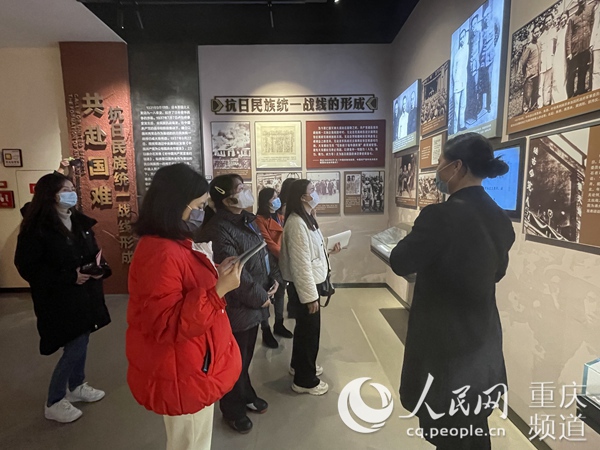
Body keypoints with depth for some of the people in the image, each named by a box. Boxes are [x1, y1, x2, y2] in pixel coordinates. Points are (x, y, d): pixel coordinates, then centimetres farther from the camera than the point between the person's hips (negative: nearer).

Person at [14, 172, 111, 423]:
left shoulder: (79, 221, 6)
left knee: (81, 342, 18)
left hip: (85, 294, 7)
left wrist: (98, 267, -7)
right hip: (60, 299, -7)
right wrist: (69, 277, -23)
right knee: (74, 348, -1)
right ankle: (53, 404, 21)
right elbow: (28, 267, -17)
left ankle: (77, 387, 39)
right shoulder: (36, 229, -16)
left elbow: (92, 251, 15)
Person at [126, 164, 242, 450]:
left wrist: (216, 276, 3)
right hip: (181, 375, -9)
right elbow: (167, 325, -29)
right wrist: (219, 289, -33)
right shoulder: (160, 254, -28)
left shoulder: (174, 243, 6)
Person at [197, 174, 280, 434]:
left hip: (254, 304, 8)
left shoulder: (248, 220, 6)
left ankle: (246, 396, 49)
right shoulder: (217, 230, -24)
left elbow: (265, 251, 14)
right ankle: (232, 410, 37)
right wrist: (261, 297, -16)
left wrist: (274, 279, 0)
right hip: (236, 308, -8)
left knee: (246, 356, 26)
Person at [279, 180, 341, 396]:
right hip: (304, 286, -10)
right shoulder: (297, 223, -24)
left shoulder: (306, 218, 9)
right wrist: (310, 296, -23)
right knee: (309, 331, 5)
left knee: (305, 328, 23)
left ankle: (299, 365, 44)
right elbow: (300, 264, -26)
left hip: (310, 283, 10)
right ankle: (305, 380, 24)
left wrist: (329, 250, 9)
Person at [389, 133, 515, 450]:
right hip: (484, 343, 8)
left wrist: (422, 235, -2)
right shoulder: (500, 219, 1)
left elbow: (400, 263, -16)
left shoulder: (442, 215, -25)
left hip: (446, 345, -7)